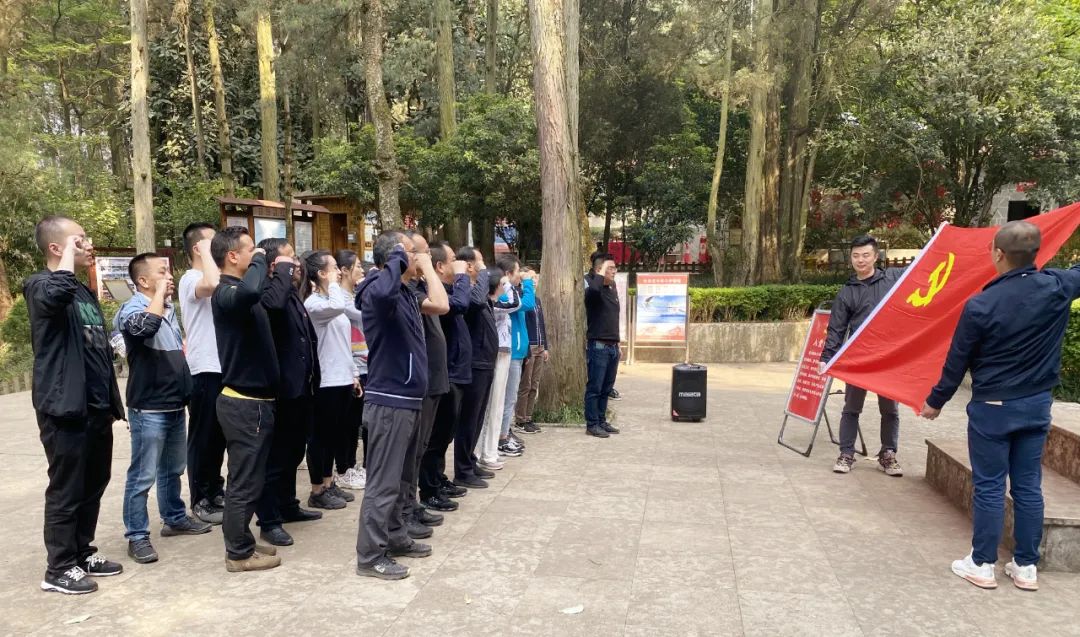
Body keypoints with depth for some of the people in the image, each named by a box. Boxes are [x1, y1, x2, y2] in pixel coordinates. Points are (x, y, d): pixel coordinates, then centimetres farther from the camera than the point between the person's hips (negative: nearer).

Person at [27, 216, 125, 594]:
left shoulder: (84, 291, 18)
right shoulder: (40, 285, -9)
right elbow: (56, 294, -38)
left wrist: (111, 401, 20)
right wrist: (68, 257, -22)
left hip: (95, 407, 8)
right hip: (65, 408, -8)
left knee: (93, 486, 16)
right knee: (66, 491, 1)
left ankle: (83, 553, 29)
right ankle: (59, 569, 13)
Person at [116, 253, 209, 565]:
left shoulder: (169, 308, 13)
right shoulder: (132, 308, -14)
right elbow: (146, 327, -38)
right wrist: (160, 291, -26)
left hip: (174, 404, 8)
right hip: (148, 408, -8)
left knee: (173, 469, 20)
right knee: (142, 475, -1)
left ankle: (175, 518, 34)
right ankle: (137, 536, 8)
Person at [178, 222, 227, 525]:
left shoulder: (213, 277, 15)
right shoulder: (190, 278, -11)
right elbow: (211, 285, -34)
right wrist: (207, 251, -22)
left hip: (222, 368, 9)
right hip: (204, 370, -8)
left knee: (218, 435, 16)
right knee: (202, 437, 2)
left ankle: (216, 490, 28)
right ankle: (201, 500, 12)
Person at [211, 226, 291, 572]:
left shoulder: (240, 289, 11)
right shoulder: (226, 292, -18)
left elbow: (272, 294, 30)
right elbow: (251, 291, -42)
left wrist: (284, 267, 18)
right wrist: (259, 260, -23)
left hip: (252, 399, 10)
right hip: (245, 403, -10)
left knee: (246, 478, 18)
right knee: (245, 481, 0)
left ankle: (241, 542, 30)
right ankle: (239, 553, 11)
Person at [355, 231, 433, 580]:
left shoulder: (404, 291, 13)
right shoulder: (379, 291, -18)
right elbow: (382, 291, -42)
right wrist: (397, 259, -28)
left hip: (405, 398, 10)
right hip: (389, 400, -10)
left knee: (397, 477, 20)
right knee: (383, 482, -2)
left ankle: (395, 538, 34)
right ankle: (370, 556, 8)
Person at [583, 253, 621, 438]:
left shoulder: (612, 288, 14)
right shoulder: (593, 286, -10)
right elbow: (592, 291, -39)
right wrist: (601, 275, -23)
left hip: (613, 346, 8)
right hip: (598, 346, -8)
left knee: (606, 388, 13)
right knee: (595, 388, -2)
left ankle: (601, 421, 22)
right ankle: (591, 424, 4)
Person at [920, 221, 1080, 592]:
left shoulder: (980, 305, -17)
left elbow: (957, 362, -7)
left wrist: (935, 402, 5)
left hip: (992, 408, -4)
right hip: (1037, 405, 4)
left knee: (989, 487, 5)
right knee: (1028, 486, 12)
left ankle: (982, 565, 15)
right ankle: (1026, 566, 21)